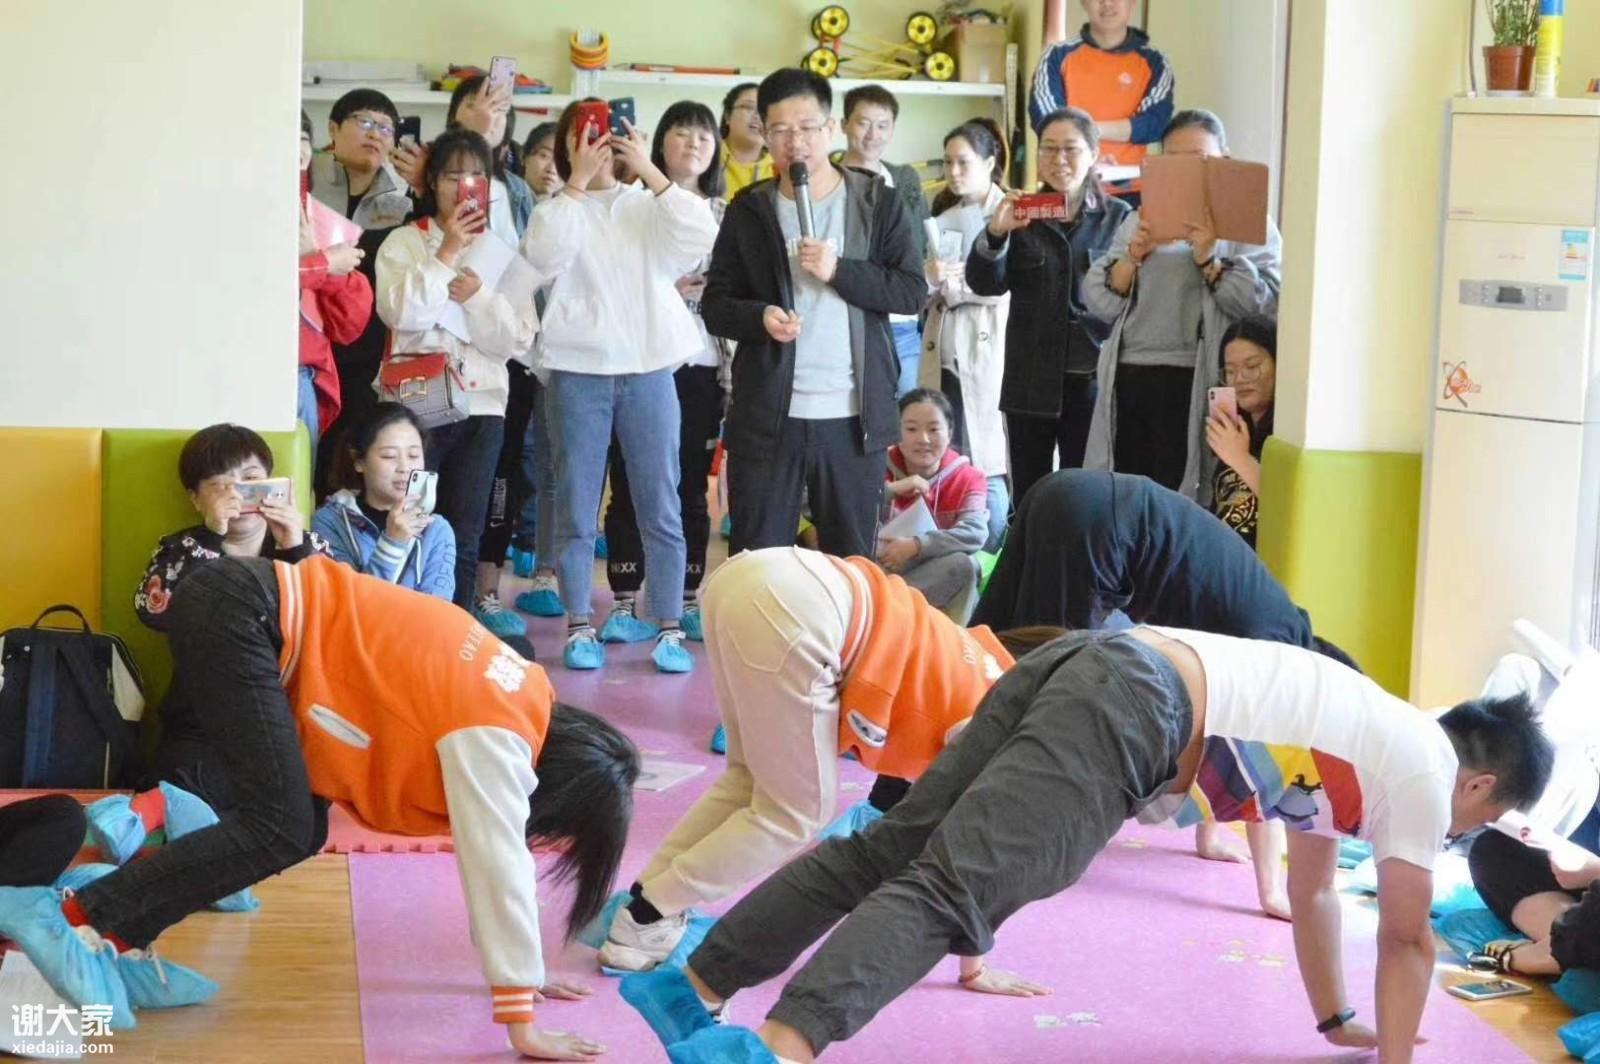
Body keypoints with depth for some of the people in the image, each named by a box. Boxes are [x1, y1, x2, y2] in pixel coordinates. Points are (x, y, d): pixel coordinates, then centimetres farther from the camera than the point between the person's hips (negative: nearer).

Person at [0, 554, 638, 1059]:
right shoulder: (494, 740, -18)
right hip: (239, 614, -9)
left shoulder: (525, 710, 9)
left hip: (254, 616, 9)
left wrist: (517, 969, 18)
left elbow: (495, 851, 17)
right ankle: (73, 919, -14)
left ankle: (116, 939, 2)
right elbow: (500, 871, -20)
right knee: (281, 832, -15)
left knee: (302, 832, 5)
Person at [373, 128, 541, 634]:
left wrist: (477, 296, -10)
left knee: (464, 533, 5)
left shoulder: (503, 253, 10)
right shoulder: (405, 242, 3)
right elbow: (401, 312, -14)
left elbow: (519, 339, 3)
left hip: (482, 402, 2)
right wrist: (446, 254, -13)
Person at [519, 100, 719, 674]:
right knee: (577, 505, 4)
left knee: (660, 505, 2)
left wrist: (649, 171, -14)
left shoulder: (649, 206, 7)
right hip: (577, 372, 0)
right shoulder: (559, 209, 6)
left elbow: (702, 236, -11)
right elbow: (545, 252, -15)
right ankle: (580, 627, 13)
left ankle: (670, 629, 8)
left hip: (649, 368, 0)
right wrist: (577, 181, -17)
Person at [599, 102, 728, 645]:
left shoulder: (723, 213, 12)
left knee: (691, 489, 7)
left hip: (699, 366, 3)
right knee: (630, 484, 0)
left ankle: (688, 604, 15)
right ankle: (623, 606, 5)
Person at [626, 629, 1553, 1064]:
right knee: (951, 888, -23)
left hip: (1101, 669, 8)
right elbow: (1409, 939, 17)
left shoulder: (1364, 738, 36)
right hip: (1137, 711, -8)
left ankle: (696, 986, -4)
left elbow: (1313, 891, 47)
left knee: (891, 851, 2)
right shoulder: (1427, 769, 12)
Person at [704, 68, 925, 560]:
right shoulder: (749, 210, 6)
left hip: (853, 417, -1)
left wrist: (839, 271, -17)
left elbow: (913, 291, -3)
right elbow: (716, 304, 5)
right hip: (767, 415, 1)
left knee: (852, 558, 8)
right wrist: (760, 316, -17)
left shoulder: (877, 202, 3)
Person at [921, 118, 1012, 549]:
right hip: (943, 353, 6)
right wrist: (932, 276, -5)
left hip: (987, 350, -6)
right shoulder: (944, 217, 19)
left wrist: (952, 283, -6)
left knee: (988, 469, -6)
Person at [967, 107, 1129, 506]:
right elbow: (984, 284, -3)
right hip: (1030, 381, 2)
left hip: (1092, 379, -2)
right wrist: (995, 233, -19)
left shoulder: (1117, 218, 4)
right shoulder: (1021, 215, 7)